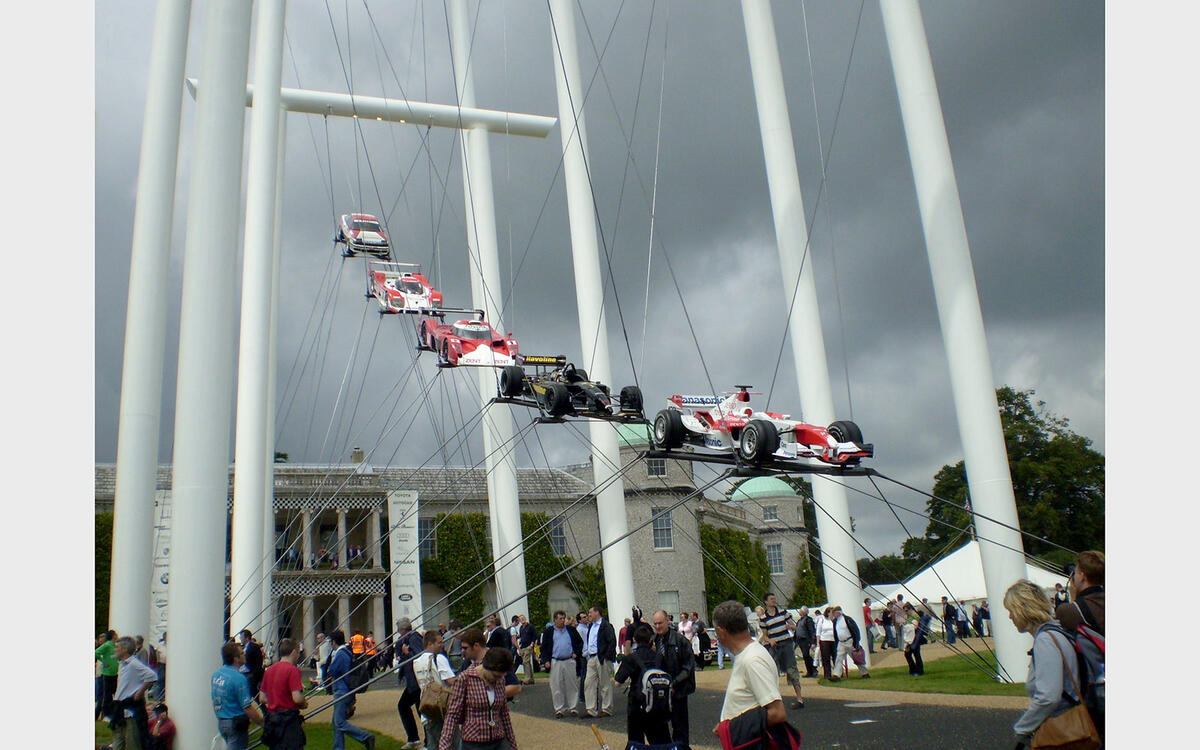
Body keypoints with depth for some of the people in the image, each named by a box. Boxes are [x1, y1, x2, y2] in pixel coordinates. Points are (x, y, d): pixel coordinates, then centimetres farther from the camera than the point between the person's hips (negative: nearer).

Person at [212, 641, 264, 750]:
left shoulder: (217, 673, 4)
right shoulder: (238, 678, -23)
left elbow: (214, 700, 15)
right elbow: (247, 708, -22)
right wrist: (262, 722, -11)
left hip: (220, 722, 9)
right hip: (236, 724, -9)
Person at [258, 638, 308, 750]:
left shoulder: (269, 670, 10)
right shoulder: (293, 670, -13)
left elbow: (262, 699, 14)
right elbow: (297, 698, -20)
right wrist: (304, 703, 0)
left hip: (271, 719, 8)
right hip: (289, 720, -8)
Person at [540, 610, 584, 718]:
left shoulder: (571, 630, 10)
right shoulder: (548, 632, 5)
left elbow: (580, 642, 19)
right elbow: (544, 647, 5)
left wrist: (576, 653, 6)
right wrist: (546, 661, -5)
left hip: (569, 661, 1)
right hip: (555, 662, -1)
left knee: (571, 685, 4)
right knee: (556, 686, 0)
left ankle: (572, 707, 13)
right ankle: (559, 709, 8)